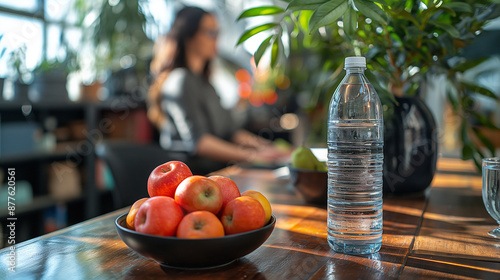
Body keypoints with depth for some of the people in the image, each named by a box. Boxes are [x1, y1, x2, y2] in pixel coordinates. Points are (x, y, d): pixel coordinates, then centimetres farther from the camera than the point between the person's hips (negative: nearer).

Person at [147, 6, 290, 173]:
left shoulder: (204, 82, 22)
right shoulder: (179, 80, -8)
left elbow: (230, 131, 17)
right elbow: (196, 142, -21)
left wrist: (268, 146, 0)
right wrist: (253, 156, -28)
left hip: (218, 169, 8)